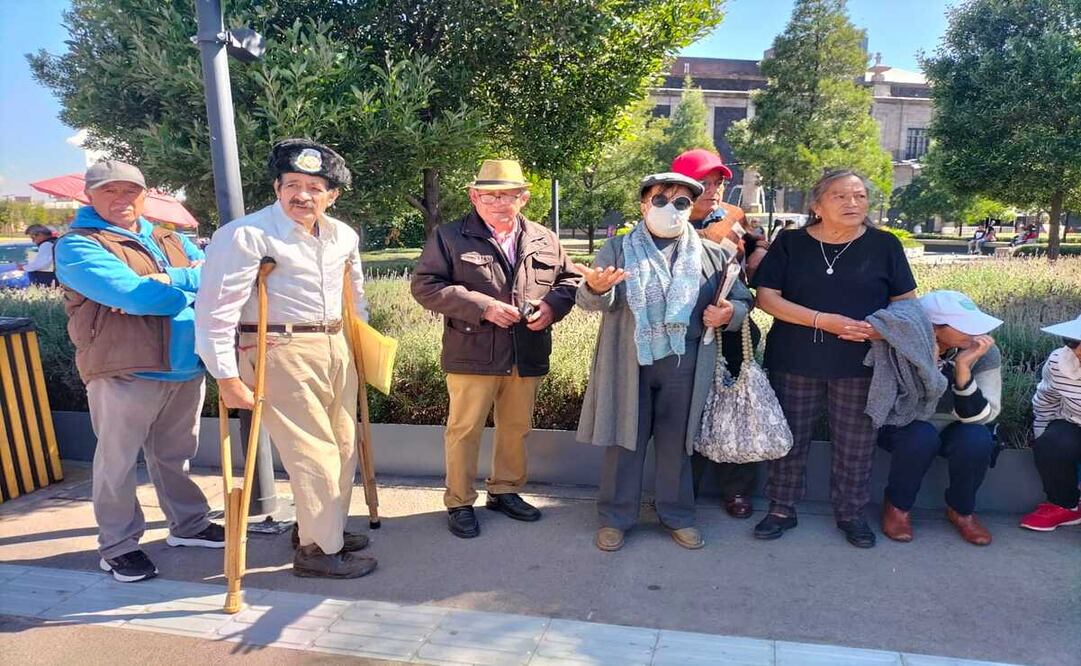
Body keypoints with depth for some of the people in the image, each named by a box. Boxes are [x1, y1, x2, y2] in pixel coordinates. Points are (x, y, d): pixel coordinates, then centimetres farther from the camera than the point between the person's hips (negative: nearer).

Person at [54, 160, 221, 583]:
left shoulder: (171, 241, 16)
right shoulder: (78, 246, -5)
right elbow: (134, 295, -21)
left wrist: (167, 281, -15)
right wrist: (193, 283, -9)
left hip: (186, 369, 6)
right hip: (123, 372, -5)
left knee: (176, 456, 18)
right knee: (117, 462, 5)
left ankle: (188, 525, 34)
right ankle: (118, 546, 20)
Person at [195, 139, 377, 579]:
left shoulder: (344, 236, 7)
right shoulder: (246, 235, -14)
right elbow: (216, 311, -17)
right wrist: (227, 378, -18)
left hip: (336, 348, 8)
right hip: (280, 353, -7)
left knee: (343, 447, 15)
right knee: (314, 453, -3)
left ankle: (321, 527, 35)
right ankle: (319, 550, 13)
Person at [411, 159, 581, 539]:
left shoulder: (545, 241, 10)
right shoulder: (449, 237, -2)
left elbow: (570, 279, 17)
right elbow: (424, 285, -9)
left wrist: (552, 305, -7)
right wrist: (483, 307, -17)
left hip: (527, 356, 4)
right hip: (472, 354, -4)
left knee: (517, 428, 16)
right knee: (464, 430, 4)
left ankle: (505, 491, 35)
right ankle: (459, 503, 20)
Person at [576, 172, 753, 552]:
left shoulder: (711, 255, 8)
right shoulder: (618, 249, 3)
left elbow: (742, 301, 14)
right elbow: (589, 301, -7)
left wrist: (729, 314, -10)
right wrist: (596, 288, -33)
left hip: (684, 365, 2)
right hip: (628, 363, -1)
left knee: (676, 443, 13)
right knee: (625, 440, 6)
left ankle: (677, 515, 29)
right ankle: (615, 517, 21)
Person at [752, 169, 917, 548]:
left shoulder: (884, 245, 2)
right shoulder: (790, 243, 0)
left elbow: (906, 303, 6)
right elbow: (766, 297, -7)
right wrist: (822, 321, -17)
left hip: (861, 364, 1)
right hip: (795, 362, 0)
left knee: (855, 444, 9)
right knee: (789, 438, 8)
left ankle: (851, 513, 28)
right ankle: (782, 509, 24)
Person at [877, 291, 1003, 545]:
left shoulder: (984, 352, -19)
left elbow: (979, 417, -23)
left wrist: (963, 368, -37)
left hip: (952, 430, 2)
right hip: (905, 427, -2)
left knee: (977, 439, -29)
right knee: (921, 436, -34)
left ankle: (961, 509, 1)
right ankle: (897, 505, -6)